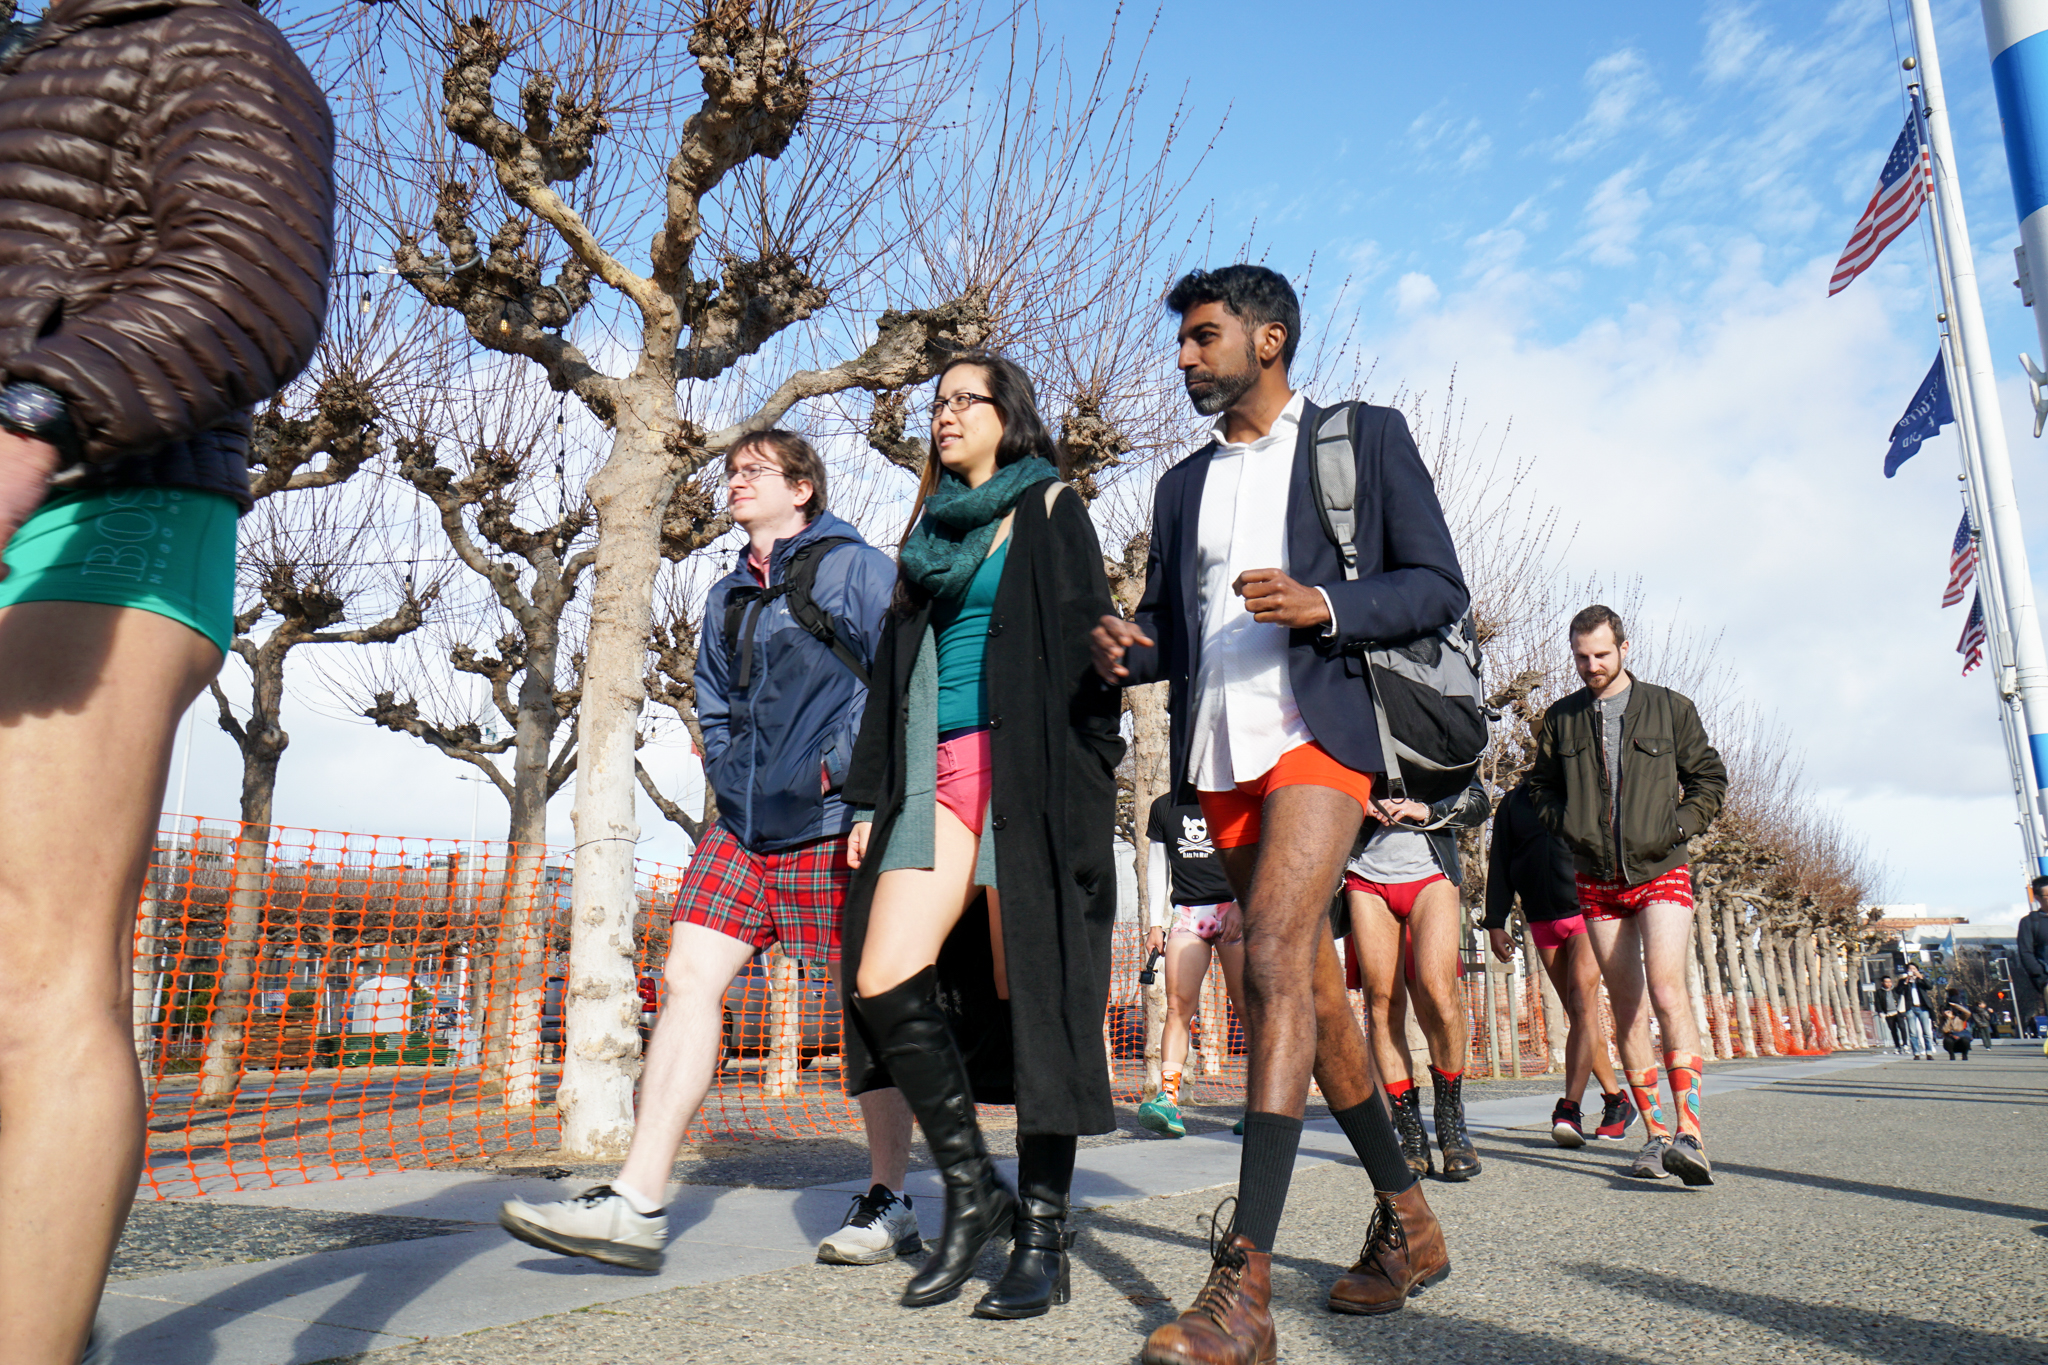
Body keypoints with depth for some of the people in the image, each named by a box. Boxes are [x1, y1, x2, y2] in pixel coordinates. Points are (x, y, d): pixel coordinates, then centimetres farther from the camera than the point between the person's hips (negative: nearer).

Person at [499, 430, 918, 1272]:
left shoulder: (855, 567, -1)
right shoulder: (729, 596, 20)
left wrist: (843, 773, -13)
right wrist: (730, 778, 11)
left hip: (837, 822, -7)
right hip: (746, 825, 7)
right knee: (690, 976, -4)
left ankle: (887, 1204, 16)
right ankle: (638, 1203, -2)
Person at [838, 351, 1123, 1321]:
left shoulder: (1050, 511, 6)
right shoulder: (932, 528, 23)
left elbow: (1083, 640, -4)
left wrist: (1088, 777, -15)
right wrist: (870, 794, 14)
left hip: (1026, 772, -6)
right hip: (937, 776, 6)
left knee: (1030, 994, -5)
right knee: (883, 981, -6)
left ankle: (1041, 1239, 6)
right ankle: (972, 1192, 10)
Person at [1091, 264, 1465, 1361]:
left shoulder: (1365, 437, 6)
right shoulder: (1184, 484, 20)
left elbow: (1439, 587, 1)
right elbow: (1166, 624, 20)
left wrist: (1324, 604, -17)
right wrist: (1124, 649, -3)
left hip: (1317, 734, -6)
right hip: (1221, 756, 6)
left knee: (1275, 962, -21)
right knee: (1308, 983, 10)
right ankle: (1406, 1222, 26)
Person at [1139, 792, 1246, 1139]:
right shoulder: (1163, 807, 16)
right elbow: (1157, 865, 18)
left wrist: (1241, 905, -12)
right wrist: (1155, 923, 11)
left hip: (1233, 909, -2)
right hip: (1187, 913, 2)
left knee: (1246, 1005, -5)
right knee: (1178, 1005, -11)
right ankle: (1168, 1101, -18)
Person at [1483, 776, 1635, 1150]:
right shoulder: (1514, 801, 11)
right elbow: (1500, 864, 12)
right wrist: (1495, 922, 5)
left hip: (1589, 910, -3)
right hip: (1543, 920, 3)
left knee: (1583, 1000, -18)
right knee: (1580, 1013, 8)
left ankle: (1570, 1109, -23)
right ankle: (1616, 1099, 21)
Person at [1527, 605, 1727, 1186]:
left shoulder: (1669, 708, 5)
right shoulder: (1561, 718, 10)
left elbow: (1709, 778, 9)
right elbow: (1540, 786, 18)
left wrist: (1676, 826, -6)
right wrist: (1567, 826, -1)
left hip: (1661, 872, -3)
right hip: (1597, 881, 3)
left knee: (1667, 989, -21)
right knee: (1626, 1007, 4)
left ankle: (1689, 1134, -24)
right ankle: (1655, 1133, 11)